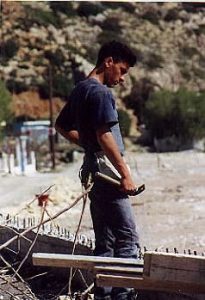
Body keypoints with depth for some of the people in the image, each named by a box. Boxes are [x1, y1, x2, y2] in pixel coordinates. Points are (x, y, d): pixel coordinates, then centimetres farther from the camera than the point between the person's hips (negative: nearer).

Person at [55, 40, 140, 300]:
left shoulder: (79, 90, 15)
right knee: (128, 239, -9)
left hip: (92, 172, 10)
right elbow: (104, 136, -21)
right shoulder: (100, 92, -13)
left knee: (104, 242, 11)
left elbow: (61, 126, 27)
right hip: (107, 172, -10)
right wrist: (126, 174, -18)